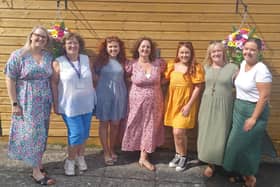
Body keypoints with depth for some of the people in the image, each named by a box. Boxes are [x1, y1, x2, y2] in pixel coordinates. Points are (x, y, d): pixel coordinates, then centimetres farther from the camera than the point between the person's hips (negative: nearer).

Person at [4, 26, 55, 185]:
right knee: (31, 133, 1)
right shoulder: (18, 55, -8)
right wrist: (14, 103, -12)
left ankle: (38, 162, 31)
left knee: (41, 133, 13)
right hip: (26, 102, -4)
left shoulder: (49, 57, 4)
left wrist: (53, 100, 8)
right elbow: (10, 80, -9)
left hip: (44, 102, 4)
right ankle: (36, 172, 9)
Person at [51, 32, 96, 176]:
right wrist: (55, 104, -7)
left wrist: (93, 97, 12)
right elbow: (54, 84, -7)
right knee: (76, 134, -3)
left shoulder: (86, 59, 2)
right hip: (69, 105, -4)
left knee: (84, 133, 13)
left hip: (86, 104, 4)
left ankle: (80, 157, 34)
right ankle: (70, 160, 21)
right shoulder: (58, 63, -10)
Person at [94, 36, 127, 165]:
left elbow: (125, 78, 8)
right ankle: (106, 153, 18)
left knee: (115, 124, 10)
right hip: (104, 95, -2)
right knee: (104, 123, 6)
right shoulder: (101, 61, -3)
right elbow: (96, 76, 3)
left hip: (119, 95, 2)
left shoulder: (122, 61, 3)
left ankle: (112, 150, 28)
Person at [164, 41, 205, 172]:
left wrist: (189, 105, -13)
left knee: (179, 132, -6)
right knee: (175, 132, 13)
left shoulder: (196, 68, -9)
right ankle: (178, 155, 32)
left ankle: (184, 157, 17)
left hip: (186, 103, -4)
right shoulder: (172, 66, 4)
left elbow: (198, 88, -10)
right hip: (173, 102, 5)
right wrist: (168, 101, 3)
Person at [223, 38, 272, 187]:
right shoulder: (243, 64, 4)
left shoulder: (261, 70, -21)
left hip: (254, 111, -8)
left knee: (246, 144, 3)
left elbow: (264, 96, -22)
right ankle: (242, 172, 33)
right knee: (238, 142, 15)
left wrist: (254, 118, -21)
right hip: (238, 109, 8)